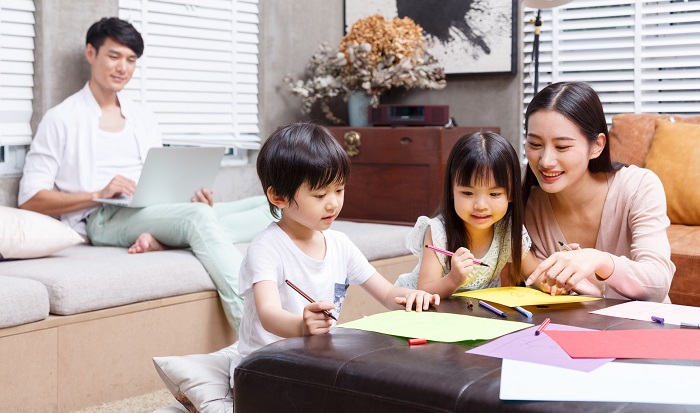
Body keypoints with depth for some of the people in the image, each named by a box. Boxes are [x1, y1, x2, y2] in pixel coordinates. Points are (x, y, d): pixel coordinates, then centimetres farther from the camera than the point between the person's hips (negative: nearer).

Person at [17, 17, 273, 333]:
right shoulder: (61, 119, 7)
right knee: (199, 218, -36)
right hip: (104, 219, -6)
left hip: (152, 214, 6)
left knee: (269, 206, -16)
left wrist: (191, 197, -4)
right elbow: (29, 200, -1)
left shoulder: (143, 119, 24)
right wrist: (98, 194, -15)